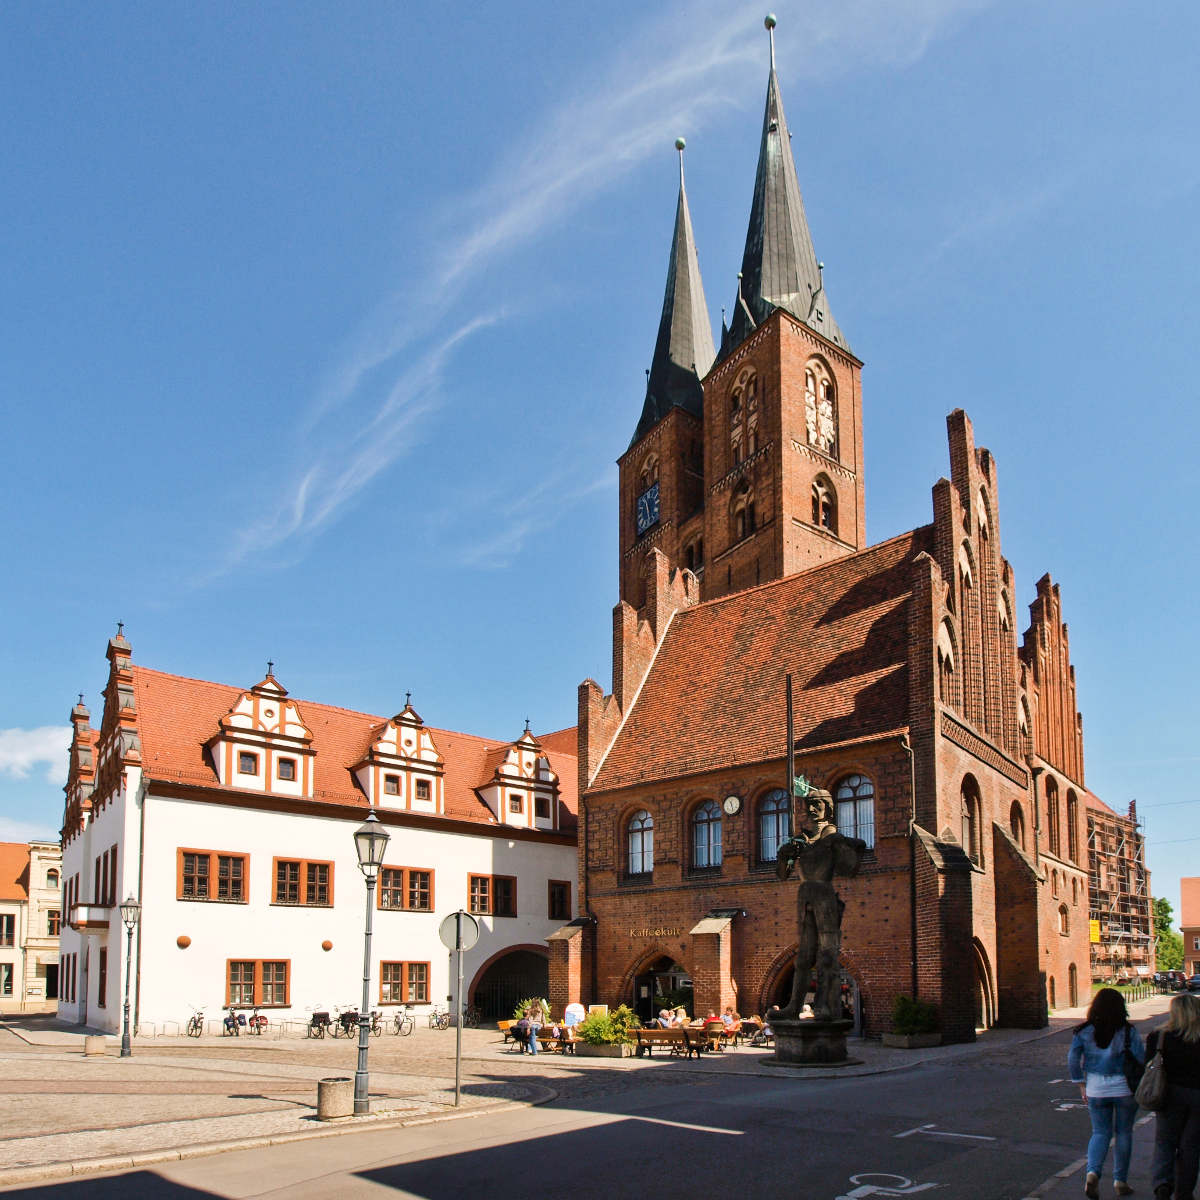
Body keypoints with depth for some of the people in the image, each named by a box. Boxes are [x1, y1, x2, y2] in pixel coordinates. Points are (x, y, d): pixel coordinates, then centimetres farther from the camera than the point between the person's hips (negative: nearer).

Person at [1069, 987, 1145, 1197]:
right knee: (1124, 1133, 15)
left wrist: (1081, 1084, 4)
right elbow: (1142, 1058, -12)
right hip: (1124, 1088, -1)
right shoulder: (1128, 1031, -9)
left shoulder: (1084, 1031, -3)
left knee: (1100, 1133, 11)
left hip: (1096, 1089, 1)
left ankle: (1093, 1172, -11)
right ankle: (1120, 1181, 20)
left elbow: (1072, 1058, -5)